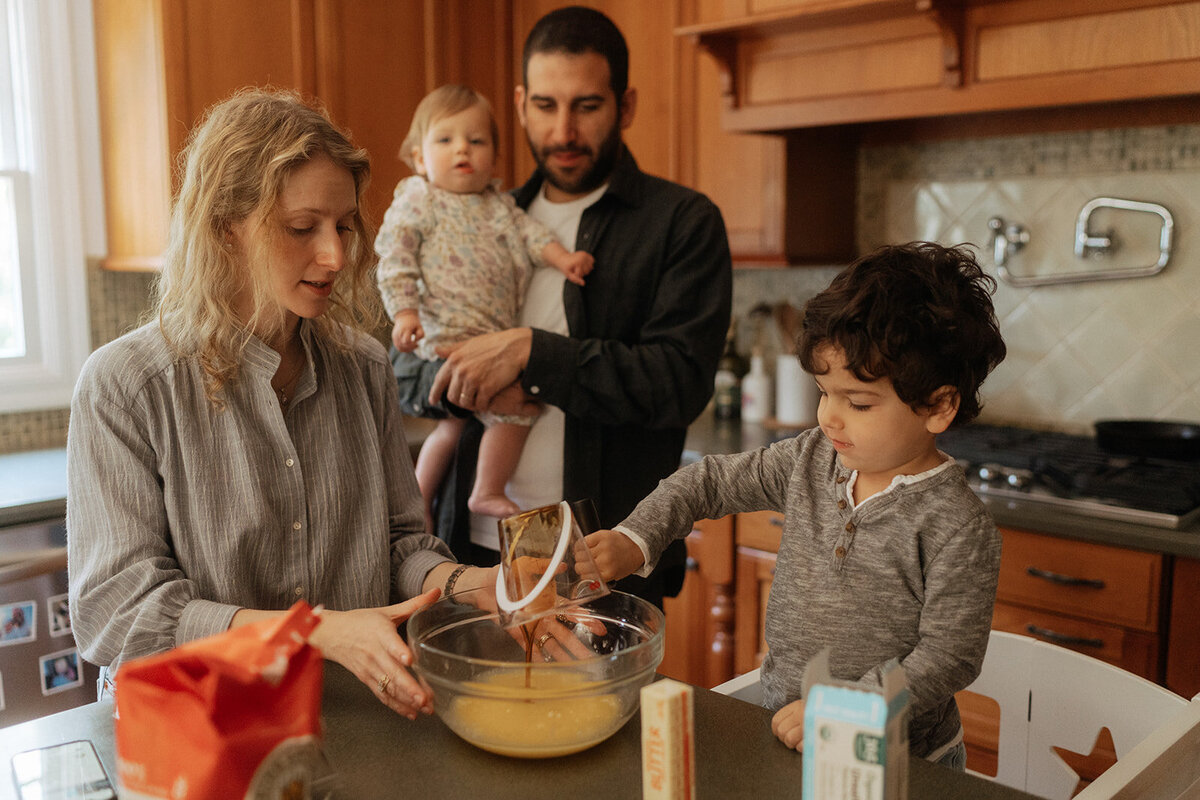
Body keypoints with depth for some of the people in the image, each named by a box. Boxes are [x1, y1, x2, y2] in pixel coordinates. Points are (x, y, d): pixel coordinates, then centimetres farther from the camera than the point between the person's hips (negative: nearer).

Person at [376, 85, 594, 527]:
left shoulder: (498, 203, 15)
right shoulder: (417, 201, -4)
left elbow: (527, 230, 11)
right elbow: (394, 258, -9)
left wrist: (562, 258, -7)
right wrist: (404, 312, -20)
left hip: (495, 333, 8)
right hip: (450, 336, -8)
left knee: (455, 423, 19)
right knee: (513, 405, -14)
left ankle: (418, 497, 35)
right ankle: (488, 493, 2)